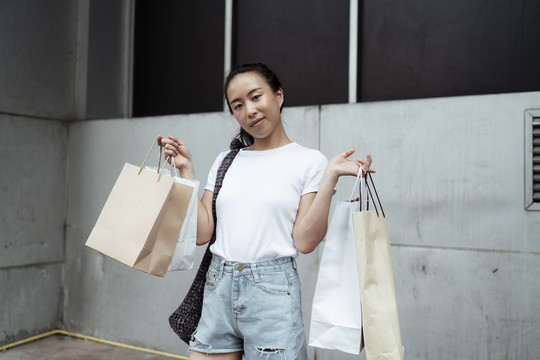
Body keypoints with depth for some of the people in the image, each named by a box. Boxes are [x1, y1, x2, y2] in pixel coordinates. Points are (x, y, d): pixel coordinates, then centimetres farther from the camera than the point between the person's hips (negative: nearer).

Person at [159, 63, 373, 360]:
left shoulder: (309, 161, -2)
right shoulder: (226, 160, 11)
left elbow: (304, 241, -9)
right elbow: (201, 232, 4)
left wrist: (330, 177, -16)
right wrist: (186, 169, 4)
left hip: (272, 291, -4)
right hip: (217, 289, 4)